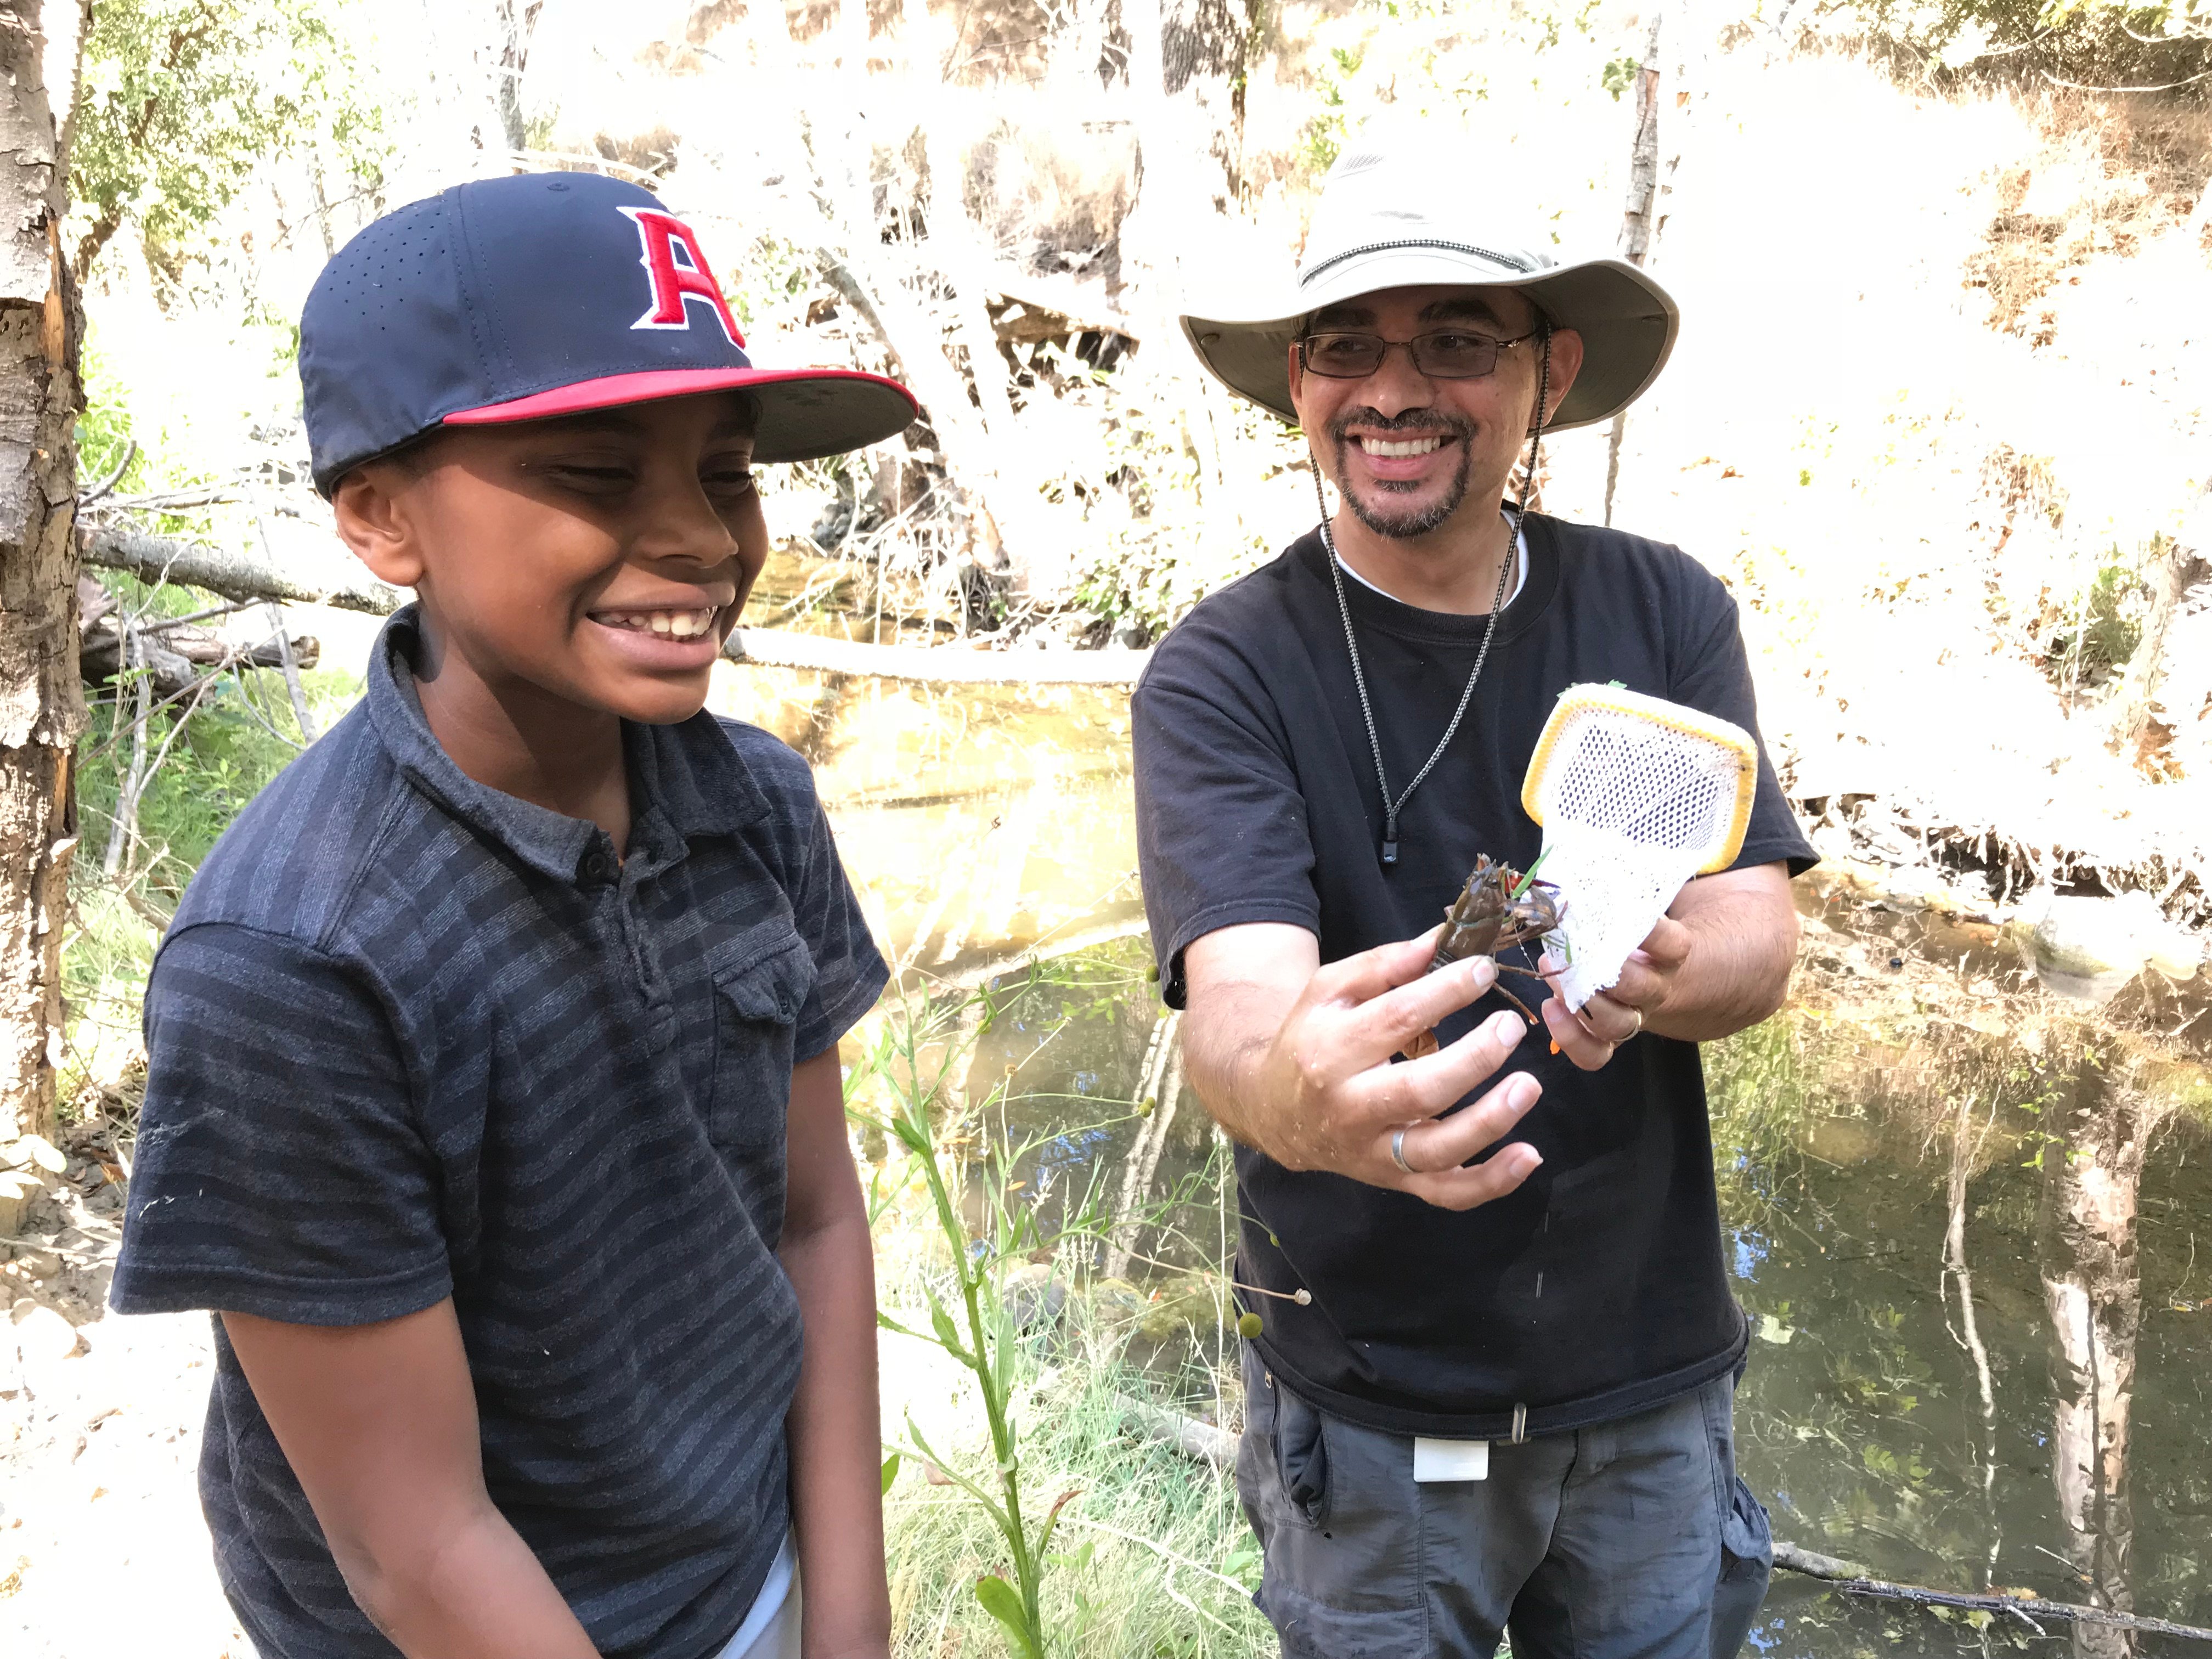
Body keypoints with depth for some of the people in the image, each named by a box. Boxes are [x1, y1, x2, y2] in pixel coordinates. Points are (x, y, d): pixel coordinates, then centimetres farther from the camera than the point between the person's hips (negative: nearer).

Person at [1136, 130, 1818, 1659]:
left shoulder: (1665, 613, -4)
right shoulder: (1222, 675, -14)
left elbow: (1761, 941, -10)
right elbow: (1235, 996, -28)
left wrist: (1660, 972, -34)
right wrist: (1291, 1089, -52)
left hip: (1650, 1371, 3)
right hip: (1371, 1401, -2)